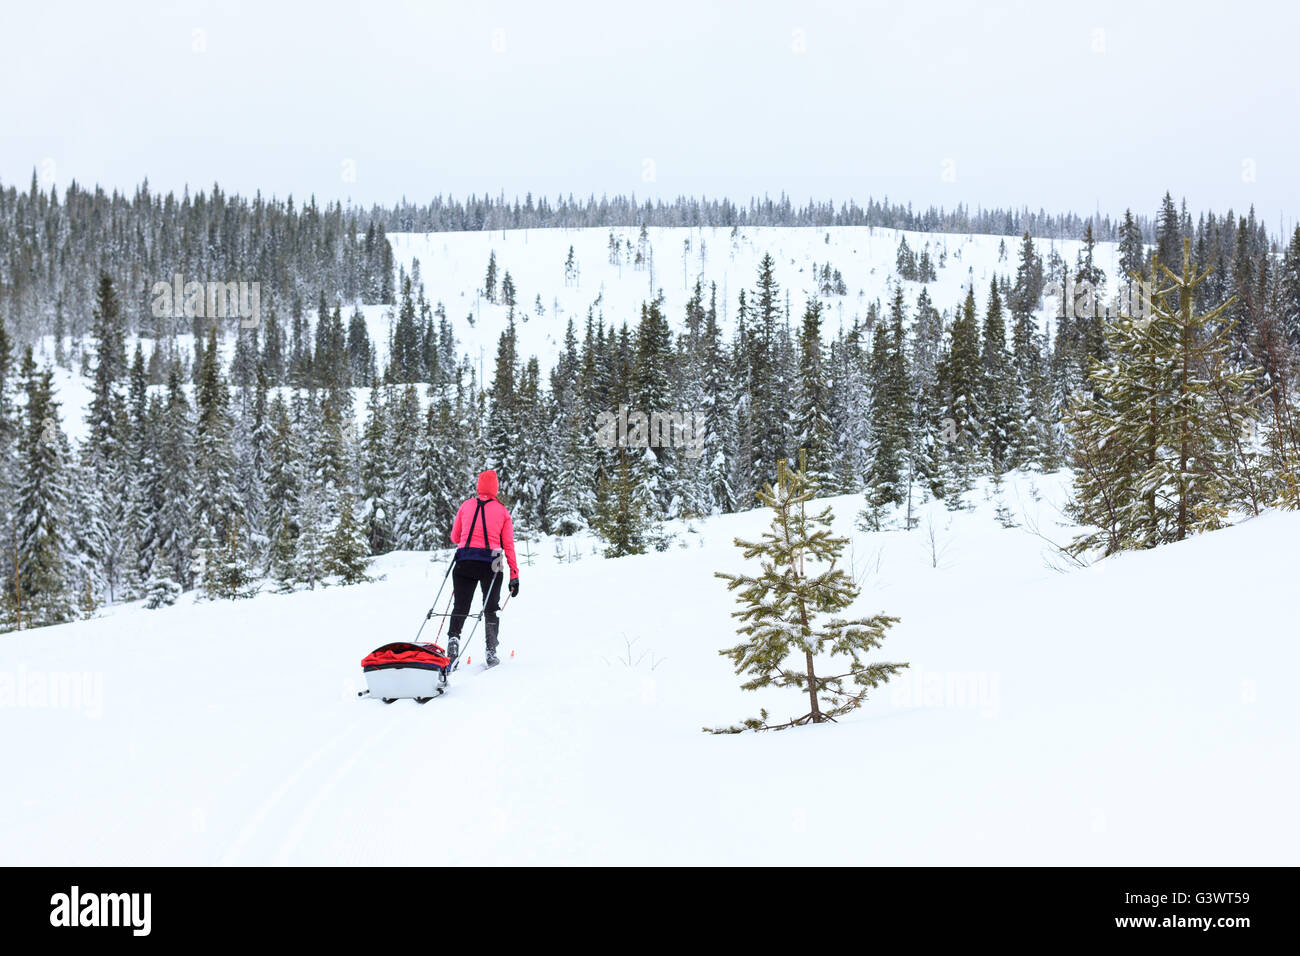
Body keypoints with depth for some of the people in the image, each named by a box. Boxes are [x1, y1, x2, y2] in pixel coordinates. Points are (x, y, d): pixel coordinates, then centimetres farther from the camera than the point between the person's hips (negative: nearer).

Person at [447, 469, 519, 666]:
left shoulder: (466, 506, 8)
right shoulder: (502, 511, 6)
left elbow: (454, 538, 13)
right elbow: (509, 545, 3)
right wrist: (514, 575, 5)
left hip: (464, 561, 1)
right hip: (490, 563, 0)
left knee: (460, 607, 9)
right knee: (491, 609, 12)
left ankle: (453, 637, -14)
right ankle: (491, 653, 7)